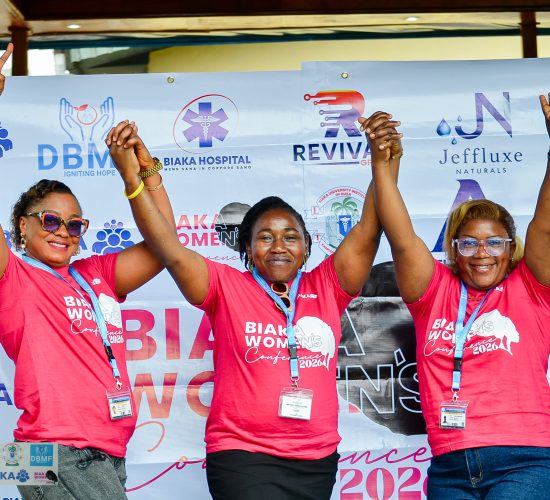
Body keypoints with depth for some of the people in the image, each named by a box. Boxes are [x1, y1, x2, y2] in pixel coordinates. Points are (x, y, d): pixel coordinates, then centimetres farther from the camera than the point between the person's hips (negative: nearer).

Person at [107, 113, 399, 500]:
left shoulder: (326, 288, 6)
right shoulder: (228, 287, 0)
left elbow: (367, 233, -1)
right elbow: (171, 252, -10)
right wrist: (132, 179, -17)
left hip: (317, 460, 4)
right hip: (243, 457, -4)